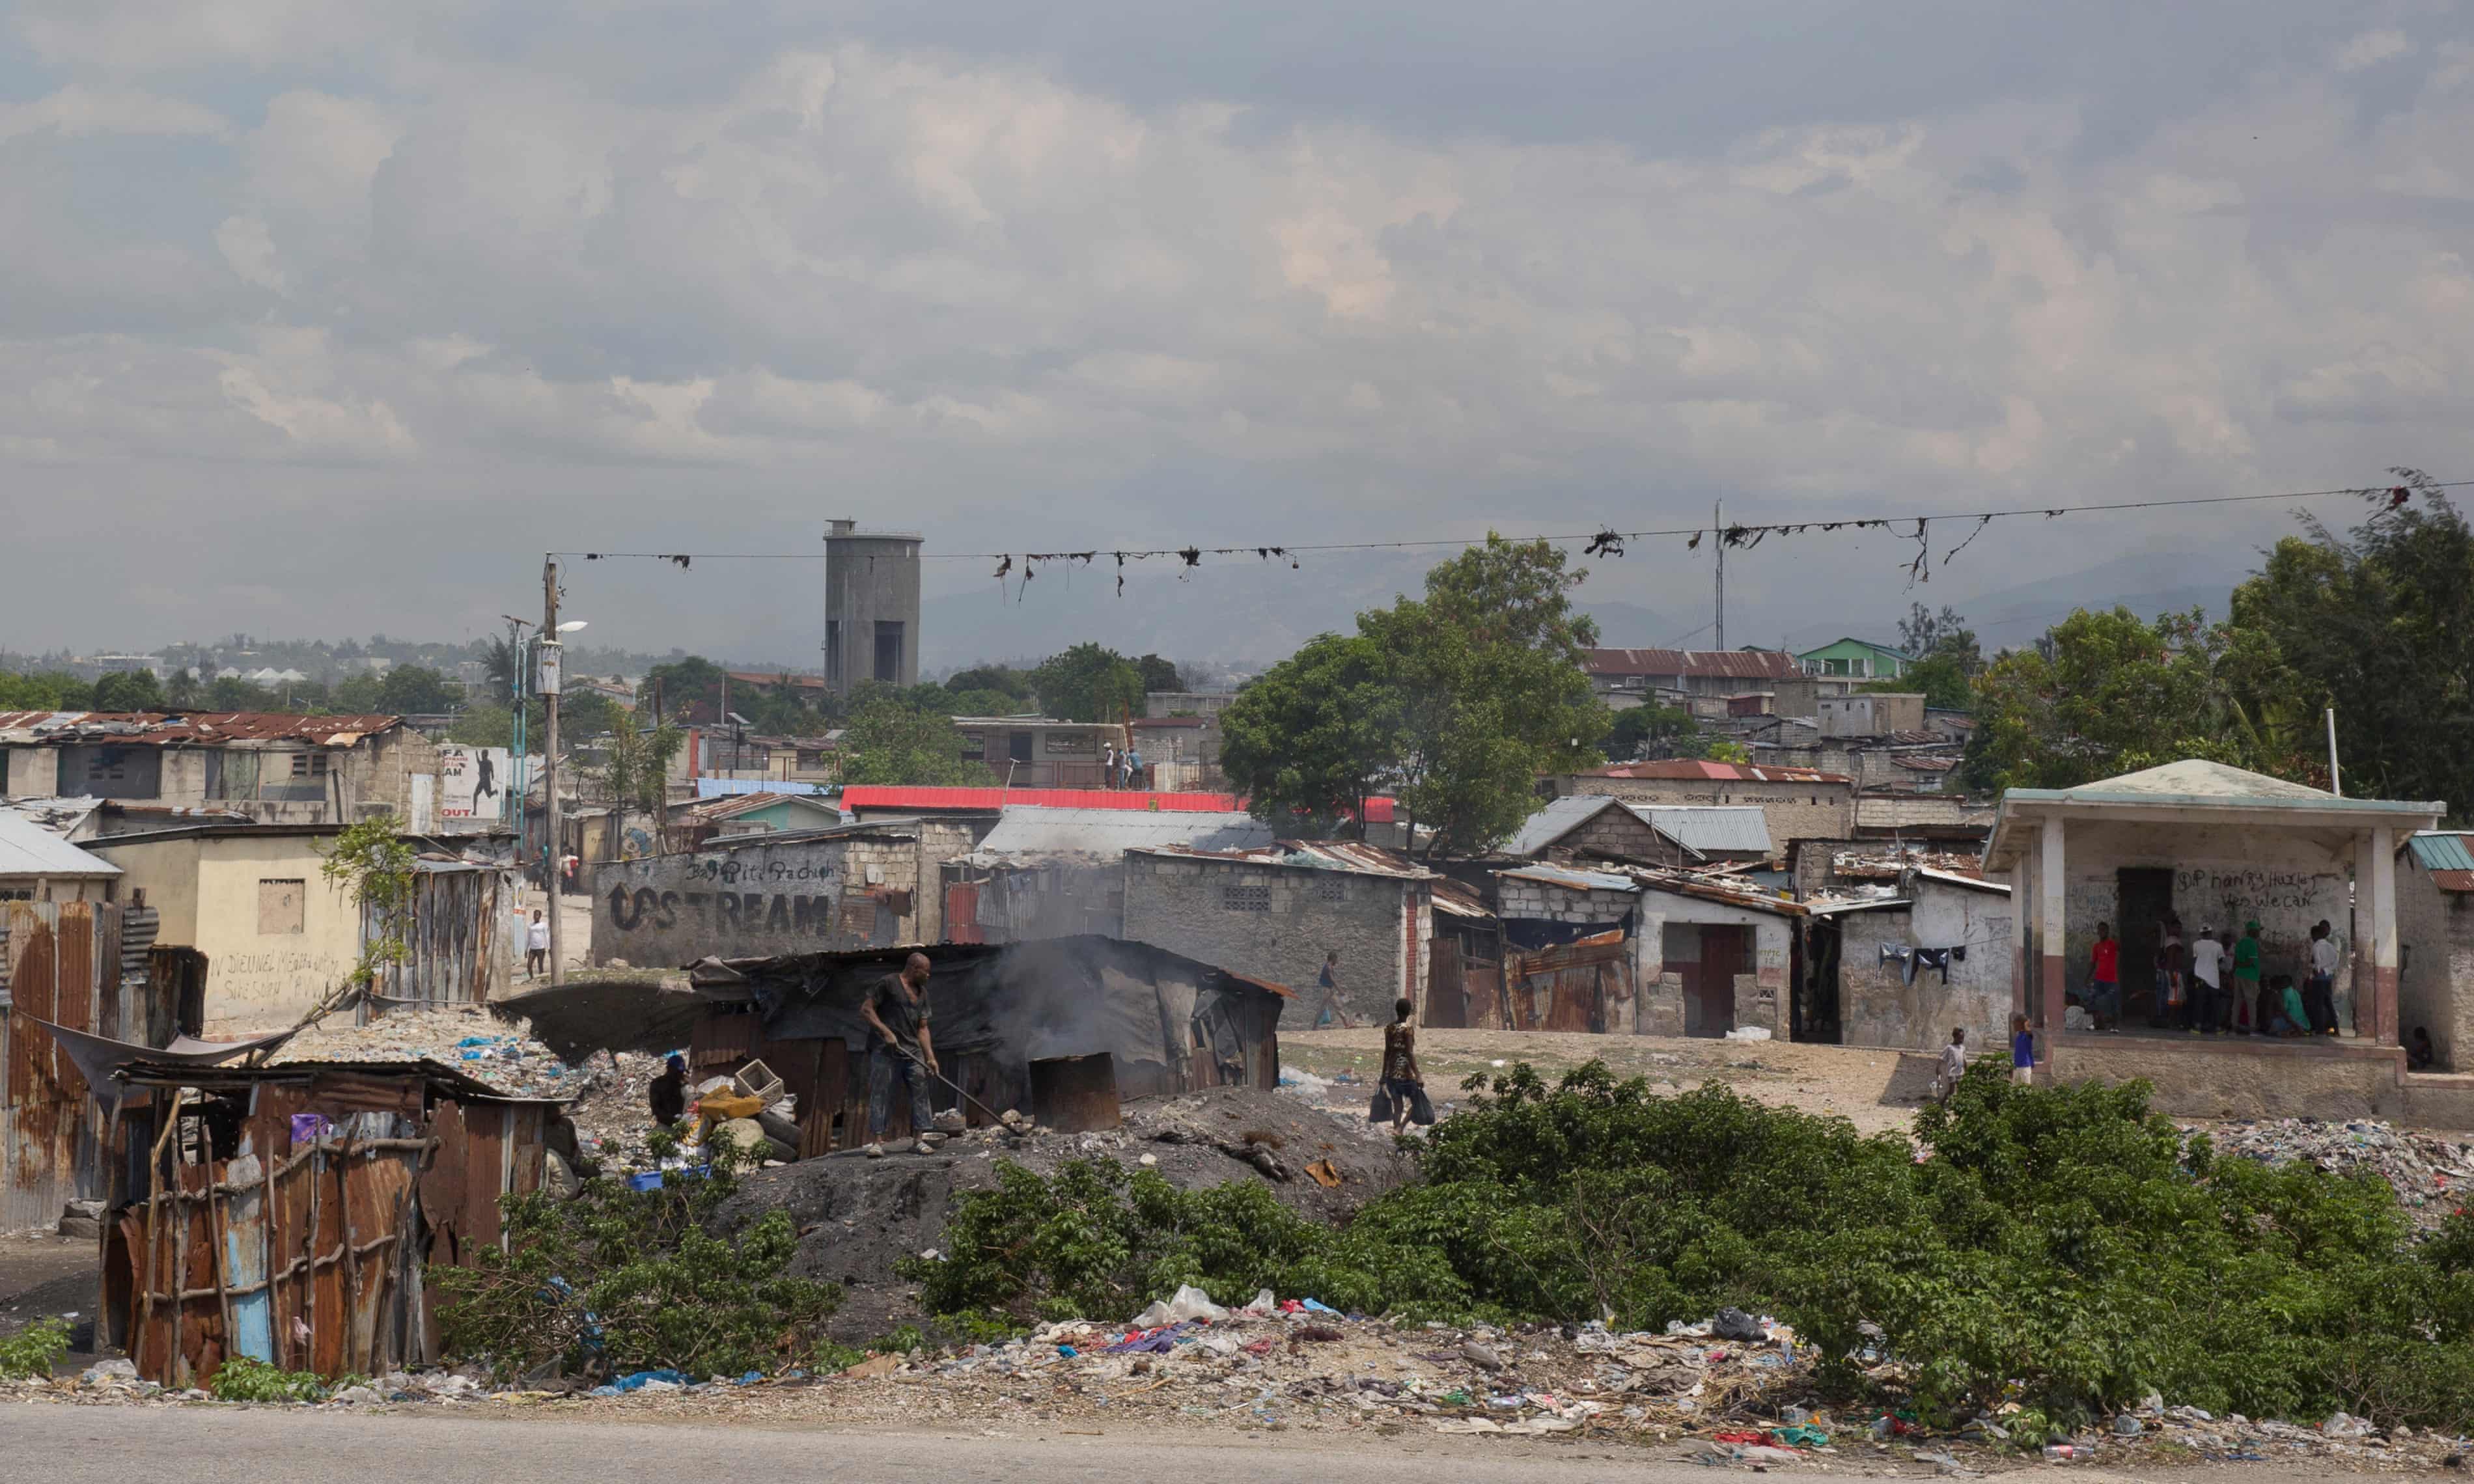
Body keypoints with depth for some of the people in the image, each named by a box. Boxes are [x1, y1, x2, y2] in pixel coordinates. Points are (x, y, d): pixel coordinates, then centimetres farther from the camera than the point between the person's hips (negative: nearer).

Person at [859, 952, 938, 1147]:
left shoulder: (922, 993, 19)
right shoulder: (888, 984, -3)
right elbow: (865, 1010, -8)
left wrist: (930, 1057, 8)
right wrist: (886, 1032, -17)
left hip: (912, 1051, 7)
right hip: (885, 1050, -7)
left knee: (920, 1092, 0)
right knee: (881, 1093, -8)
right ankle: (874, 1141, -9)